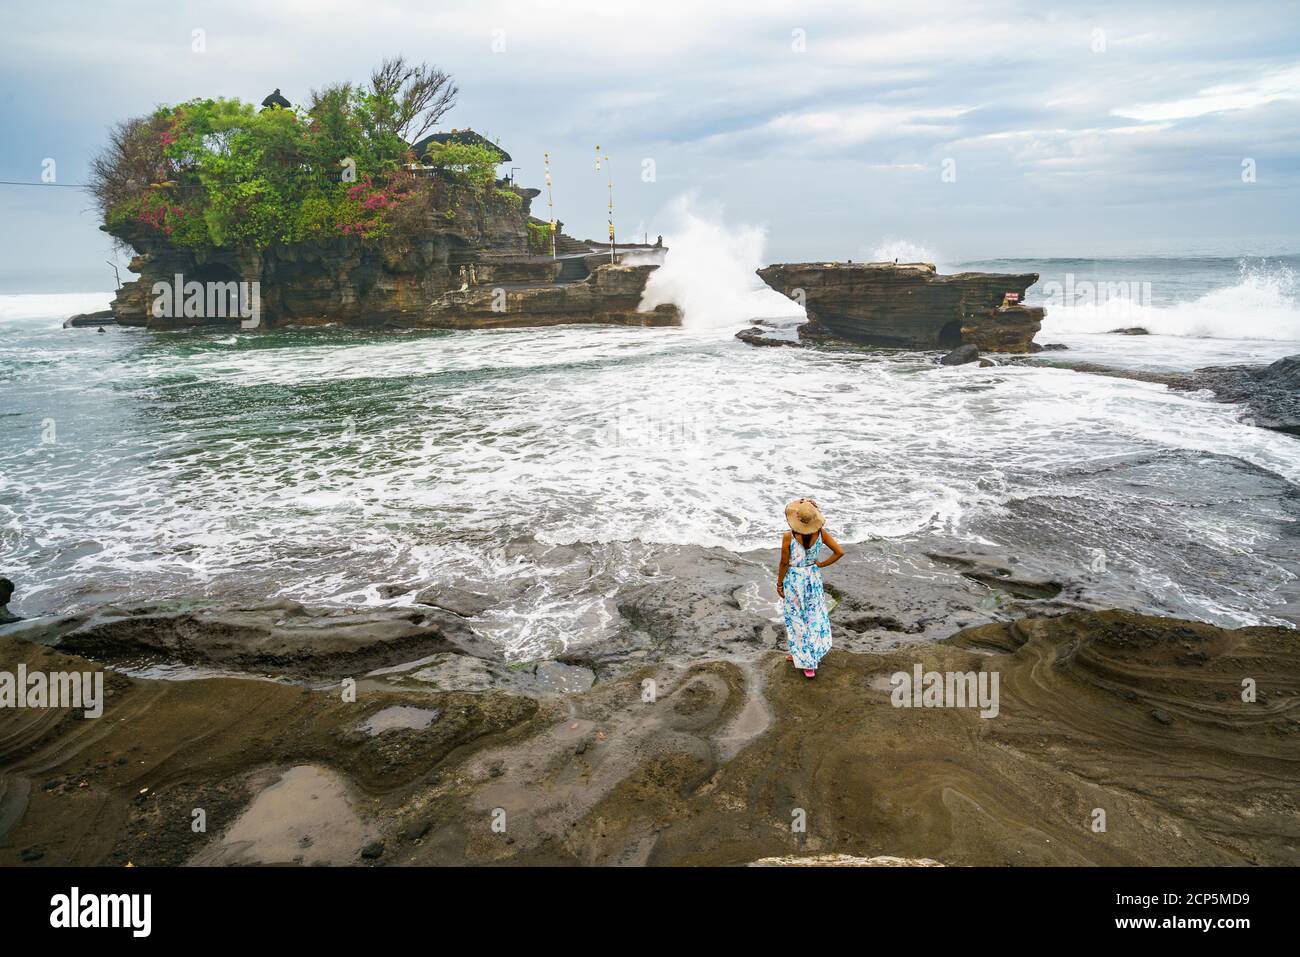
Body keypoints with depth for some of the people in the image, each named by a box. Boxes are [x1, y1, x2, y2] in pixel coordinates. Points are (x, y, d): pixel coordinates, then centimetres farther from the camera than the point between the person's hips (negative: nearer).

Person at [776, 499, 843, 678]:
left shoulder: (788, 537, -23)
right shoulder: (820, 533, -13)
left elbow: (784, 563, -13)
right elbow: (839, 552, -8)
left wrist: (779, 584, 1)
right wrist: (821, 564, 2)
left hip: (793, 581, -3)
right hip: (813, 578, 3)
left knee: (797, 620, 12)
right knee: (814, 617, 19)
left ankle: (807, 662, 20)